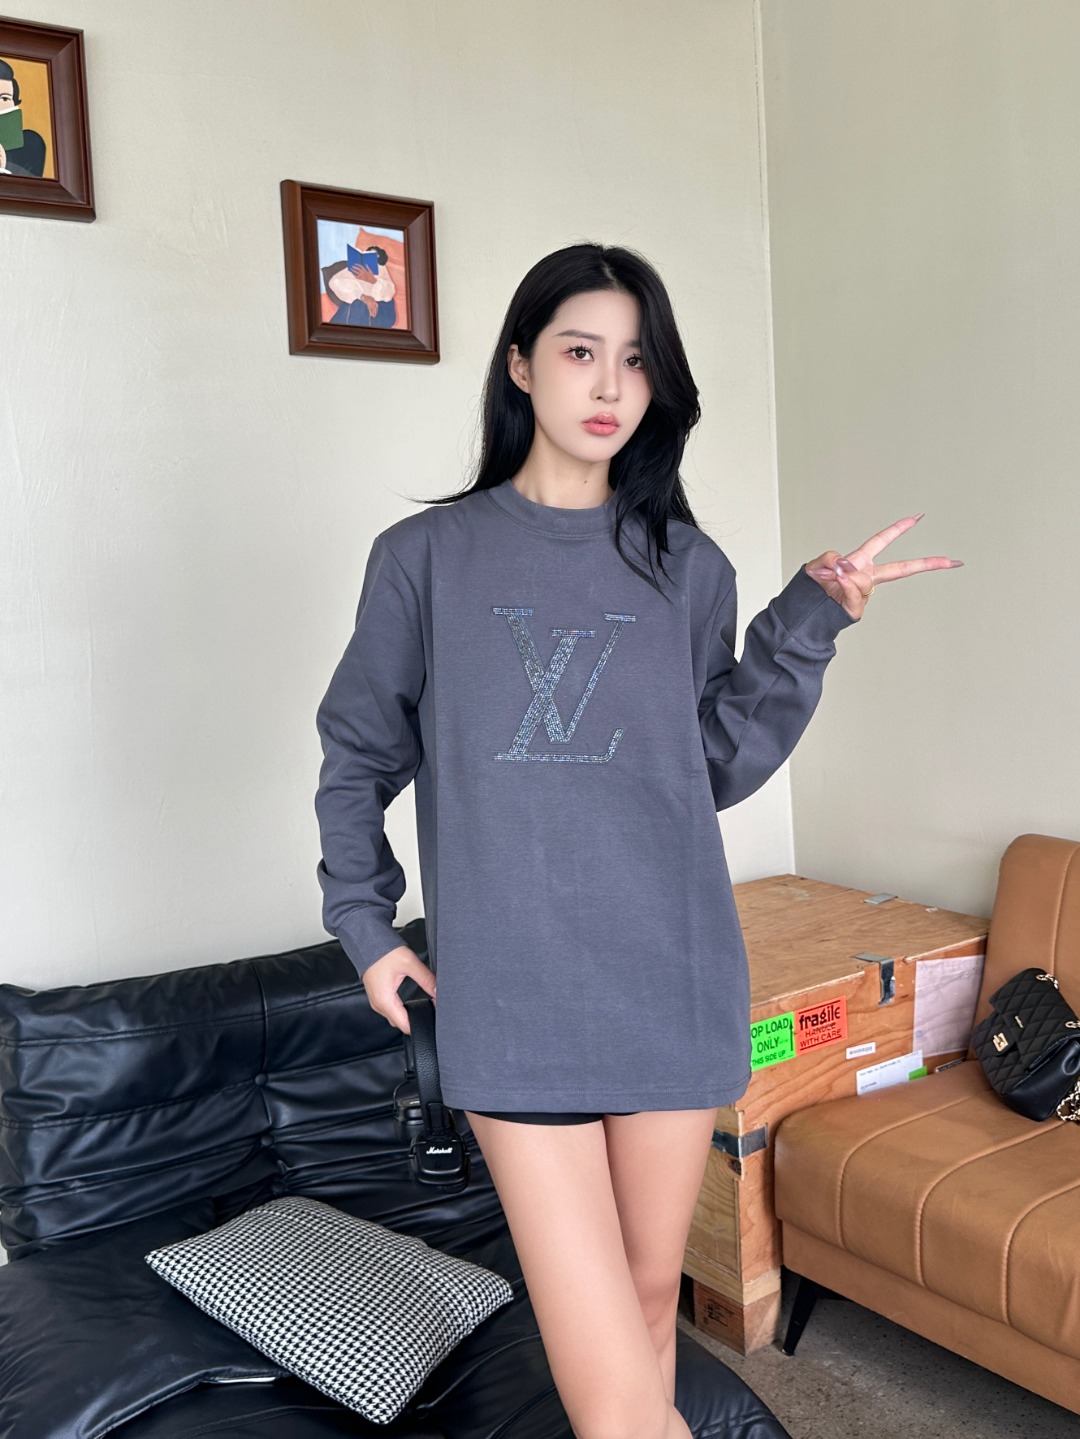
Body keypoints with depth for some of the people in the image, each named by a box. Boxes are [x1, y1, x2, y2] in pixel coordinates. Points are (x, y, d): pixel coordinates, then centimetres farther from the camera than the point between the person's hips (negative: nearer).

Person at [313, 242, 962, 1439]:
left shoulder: (687, 568, 6)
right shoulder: (425, 557, 1)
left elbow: (722, 766, 6)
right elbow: (359, 755, 10)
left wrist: (806, 623, -2)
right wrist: (363, 924, 6)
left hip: (674, 980, 3)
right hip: (514, 995, -2)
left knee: (652, 1291, 19)